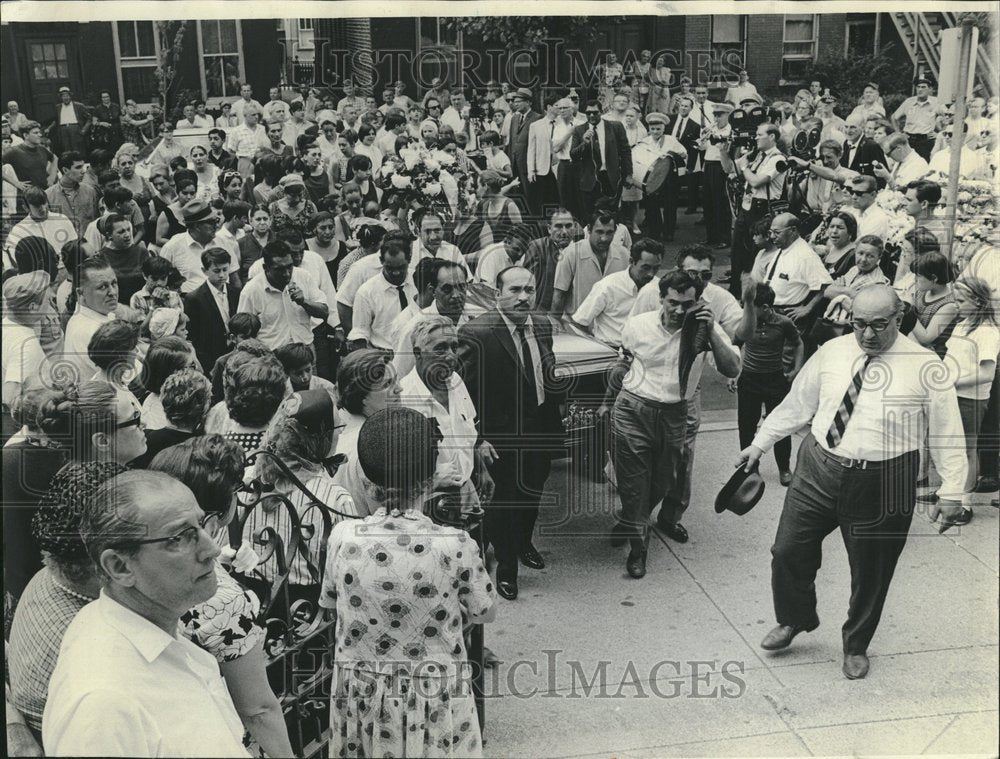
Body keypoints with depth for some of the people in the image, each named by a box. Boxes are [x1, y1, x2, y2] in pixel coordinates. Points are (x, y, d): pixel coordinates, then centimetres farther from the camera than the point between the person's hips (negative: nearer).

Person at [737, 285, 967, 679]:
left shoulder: (925, 366, -10)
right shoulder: (832, 352, 0)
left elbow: (947, 433, -4)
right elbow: (796, 404, 10)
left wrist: (951, 492, -6)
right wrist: (759, 444, 13)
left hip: (881, 484, -3)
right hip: (818, 469, 3)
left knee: (870, 573, 12)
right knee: (788, 551, 8)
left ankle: (856, 647, 39)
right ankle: (795, 619, 39)